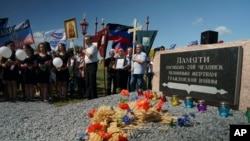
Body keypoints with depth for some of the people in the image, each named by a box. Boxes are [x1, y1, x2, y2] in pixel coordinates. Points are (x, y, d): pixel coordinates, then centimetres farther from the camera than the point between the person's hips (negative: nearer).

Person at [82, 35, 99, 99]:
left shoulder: (93, 46, -8)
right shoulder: (87, 47, 20)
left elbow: (89, 55, -22)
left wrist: (85, 51, -5)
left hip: (92, 65, -9)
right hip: (87, 65, 9)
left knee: (92, 82, -9)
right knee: (87, 82, 11)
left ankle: (94, 97, -3)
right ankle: (89, 96, 19)